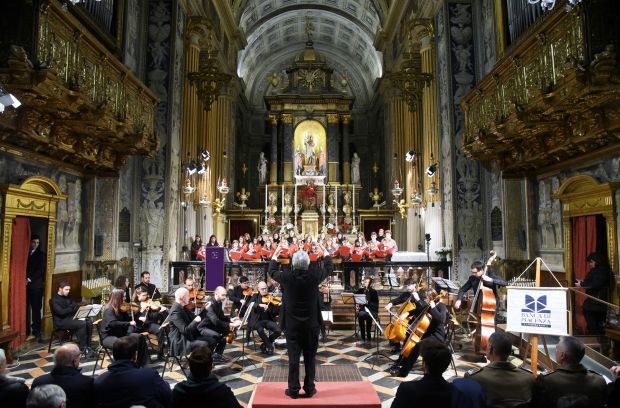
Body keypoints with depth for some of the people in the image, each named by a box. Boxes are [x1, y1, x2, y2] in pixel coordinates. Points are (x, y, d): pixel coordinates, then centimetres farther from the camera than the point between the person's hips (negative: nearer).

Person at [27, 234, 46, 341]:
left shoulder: (41, 254, 4)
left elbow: (41, 270, -4)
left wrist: (29, 279, -11)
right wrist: (24, 279, -5)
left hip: (36, 285, -2)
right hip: (26, 284, 2)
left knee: (36, 308, -3)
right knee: (26, 308, 2)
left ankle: (36, 330, 2)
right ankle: (26, 330, 11)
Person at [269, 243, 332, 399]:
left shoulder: (287, 277, -13)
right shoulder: (314, 276, -12)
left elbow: (272, 271, 9)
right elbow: (329, 267, 7)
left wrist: (275, 254, 23)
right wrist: (325, 252, 23)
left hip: (292, 324, 0)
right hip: (311, 324, 1)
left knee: (293, 357, 7)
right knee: (310, 357, 11)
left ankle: (293, 389, 14)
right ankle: (309, 389, 18)